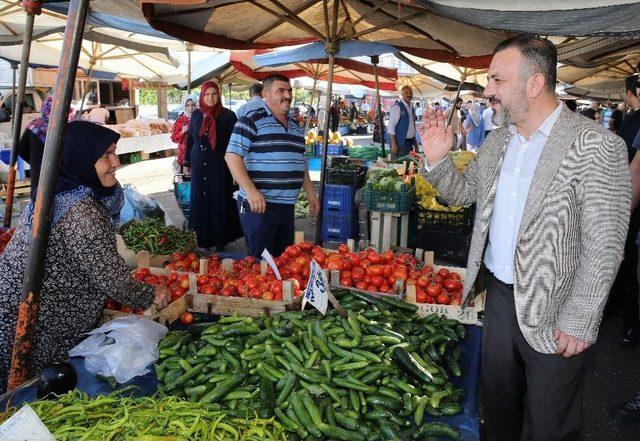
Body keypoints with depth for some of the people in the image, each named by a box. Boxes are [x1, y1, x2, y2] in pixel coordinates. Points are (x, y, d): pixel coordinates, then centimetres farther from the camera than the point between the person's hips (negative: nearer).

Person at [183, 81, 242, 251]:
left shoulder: (227, 115, -6)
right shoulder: (196, 114, 6)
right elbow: (190, 139, 14)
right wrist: (187, 162, 14)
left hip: (219, 167, -4)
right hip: (199, 166, 4)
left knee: (220, 202, 3)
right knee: (199, 202, 8)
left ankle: (220, 240, 16)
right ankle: (202, 239, 20)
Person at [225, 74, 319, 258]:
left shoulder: (294, 126, 16)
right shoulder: (251, 120, -8)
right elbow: (232, 156, -15)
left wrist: (310, 193, 21)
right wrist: (251, 191, -24)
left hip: (287, 206, 7)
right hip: (259, 205, -7)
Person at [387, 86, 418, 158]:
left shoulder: (411, 108, 14)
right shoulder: (397, 107, -10)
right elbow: (390, 126, -15)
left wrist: (415, 143, 17)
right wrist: (393, 144, -21)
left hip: (410, 142, 8)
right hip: (400, 142, -8)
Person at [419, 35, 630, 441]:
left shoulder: (596, 146, -18)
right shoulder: (499, 140, 4)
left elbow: (604, 248, -18)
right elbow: (464, 192, 14)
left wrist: (578, 323, -16)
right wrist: (438, 159, -5)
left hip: (553, 315, -6)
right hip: (500, 295, 6)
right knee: (497, 405, 23)